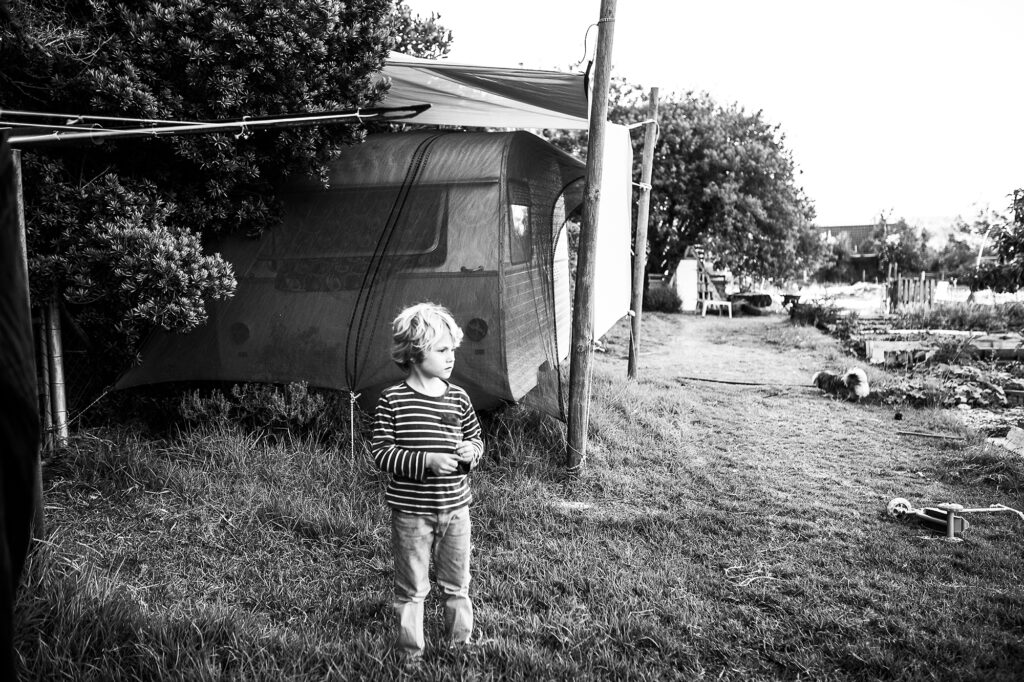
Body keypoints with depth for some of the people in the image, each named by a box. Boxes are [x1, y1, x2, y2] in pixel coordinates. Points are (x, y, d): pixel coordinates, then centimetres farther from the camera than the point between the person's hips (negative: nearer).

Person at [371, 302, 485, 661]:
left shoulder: (458, 398, -1)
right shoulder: (393, 400, -12)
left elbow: (475, 437, 12)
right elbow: (381, 452, -13)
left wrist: (471, 450, -12)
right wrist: (426, 461, -24)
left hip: (455, 508, 4)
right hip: (410, 511, -3)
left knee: (457, 584, 18)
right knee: (411, 588, 12)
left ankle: (460, 642, 38)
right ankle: (411, 652, 31)